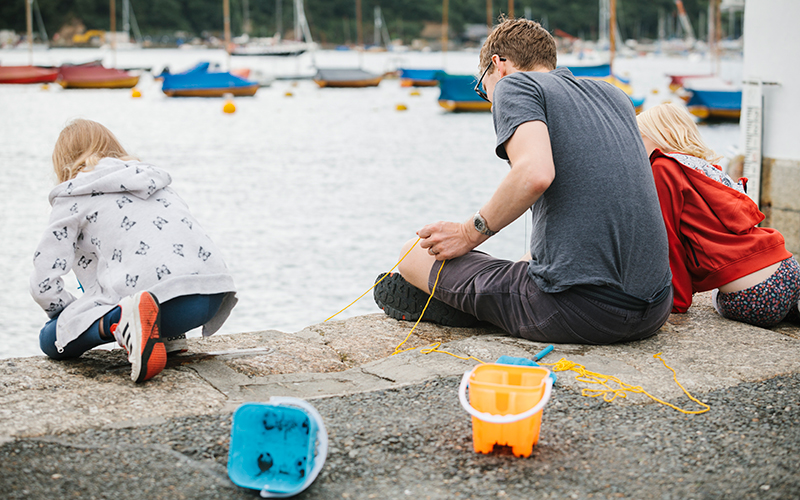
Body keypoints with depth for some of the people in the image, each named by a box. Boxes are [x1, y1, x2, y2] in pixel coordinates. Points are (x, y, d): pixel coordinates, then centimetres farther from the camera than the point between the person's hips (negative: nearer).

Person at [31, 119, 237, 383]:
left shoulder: (73, 197, 12)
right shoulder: (151, 178, 30)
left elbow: (43, 284, 5)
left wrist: (76, 314, 24)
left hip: (164, 300, -7)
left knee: (51, 340, 7)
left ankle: (120, 320, -19)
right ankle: (167, 332, 19)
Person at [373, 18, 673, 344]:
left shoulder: (515, 85, -1)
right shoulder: (613, 94, 21)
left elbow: (535, 173, -20)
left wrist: (469, 234, -7)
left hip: (579, 308, -8)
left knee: (417, 253, 9)